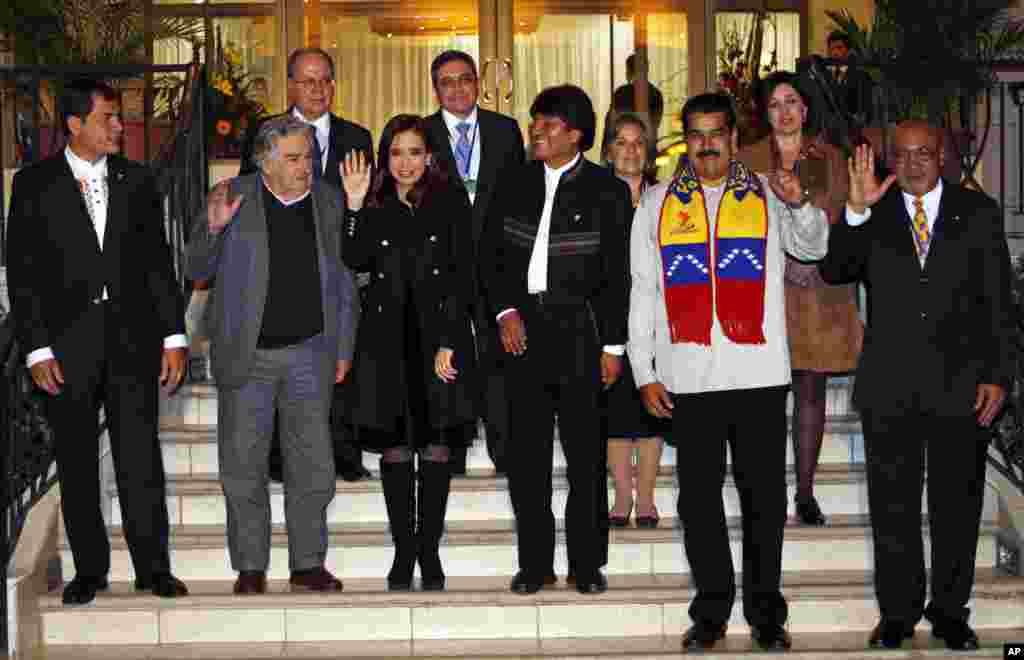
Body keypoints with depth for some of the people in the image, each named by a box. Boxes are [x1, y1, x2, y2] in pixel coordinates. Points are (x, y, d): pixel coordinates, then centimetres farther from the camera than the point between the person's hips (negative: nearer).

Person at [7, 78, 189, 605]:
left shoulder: (137, 181, 8)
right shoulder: (35, 184, 1)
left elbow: (158, 262, 9)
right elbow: (22, 272, -1)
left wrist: (173, 335, 3)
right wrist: (37, 348, -8)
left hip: (132, 340, 1)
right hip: (66, 344, -1)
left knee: (140, 458, 1)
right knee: (77, 463, 7)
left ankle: (153, 567, 10)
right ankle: (89, 570, 19)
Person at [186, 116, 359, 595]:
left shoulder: (329, 202, 5)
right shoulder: (234, 199, -2)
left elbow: (343, 281, 11)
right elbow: (196, 271, 1)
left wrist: (343, 348, 7)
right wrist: (212, 227, -18)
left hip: (310, 352, 2)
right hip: (246, 354, -1)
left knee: (312, 462, 3)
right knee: (243, 465, 4)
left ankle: (308, 564, 14)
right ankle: (250, 567, 15)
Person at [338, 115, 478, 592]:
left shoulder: (450, 202, 2)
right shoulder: (374, 206, 8)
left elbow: (462, 275, -3)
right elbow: (356, 261, -8)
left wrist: (448, 343, -10)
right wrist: (354, 205, -16)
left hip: (441, 334, -1)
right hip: (387, 337, 1)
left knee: (437, 446, 1)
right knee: (395, 448, 3)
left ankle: (429, 551, 10)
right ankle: (403, 551, 12)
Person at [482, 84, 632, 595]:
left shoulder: (606, 191, 1)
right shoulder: (516, 185, 10)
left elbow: (616, 275, 0)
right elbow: (491, 256, 11)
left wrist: (612, 344, -5)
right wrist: (504, 310, -4)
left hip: (579, 331, -3)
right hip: (523, 328, 3)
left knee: (586, 453, 1)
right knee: (526, 453, 5)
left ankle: (587, 563, 12)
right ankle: (534, 563, 14)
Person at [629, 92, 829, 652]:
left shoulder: (767, 196, 8)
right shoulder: (658, 203, 9)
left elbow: (813, 246, -6)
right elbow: (642, 293, 8)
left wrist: (799, 205, -26)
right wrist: (645, 373, 3)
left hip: (759, 372, -1)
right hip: (687, 376, 1)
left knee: (764, 495, 4)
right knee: (699, 497, 7)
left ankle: (765, 612, 16)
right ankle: (711, 611, 18)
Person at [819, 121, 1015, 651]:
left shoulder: (978, 211, 4)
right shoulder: (873, 214, 5)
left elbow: (999, 302, 3)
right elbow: (833, 272, -9)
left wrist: (998, 375, -3)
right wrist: (856, 211, -22)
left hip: (961, 384, 0)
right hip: (889, 386, 0)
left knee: (957, 507, 9)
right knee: (893, 507, 7)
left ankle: (950, 611, 22)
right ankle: (898, 612, 18)